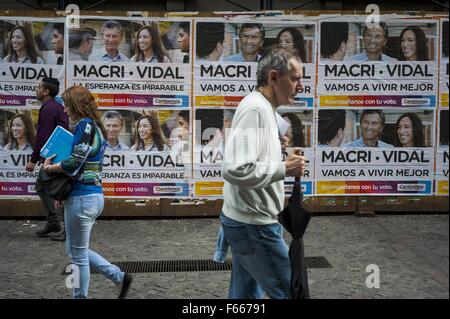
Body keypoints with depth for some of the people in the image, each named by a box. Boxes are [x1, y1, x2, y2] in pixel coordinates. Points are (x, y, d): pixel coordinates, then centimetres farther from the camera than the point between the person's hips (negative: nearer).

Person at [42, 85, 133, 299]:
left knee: (78, 254, 4)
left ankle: (80, 296, 16)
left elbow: (75, 162, -21)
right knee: (75, 250, 19)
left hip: (82, 198, -10)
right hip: (95, 195, 10)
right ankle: (120, 277, 19)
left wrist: (50, 168, -4)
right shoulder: (96, 127, 16)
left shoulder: (85, 125, -13)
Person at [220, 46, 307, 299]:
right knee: (291, 292, 0)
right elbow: (236, 170, -30)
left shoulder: (262, 108, 13)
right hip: (254, 226, -10)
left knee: (246, 294, 16)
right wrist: (284, 169, -21)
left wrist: (284, 162, 7)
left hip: (248, 222, 10)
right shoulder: (255, 108, -19)